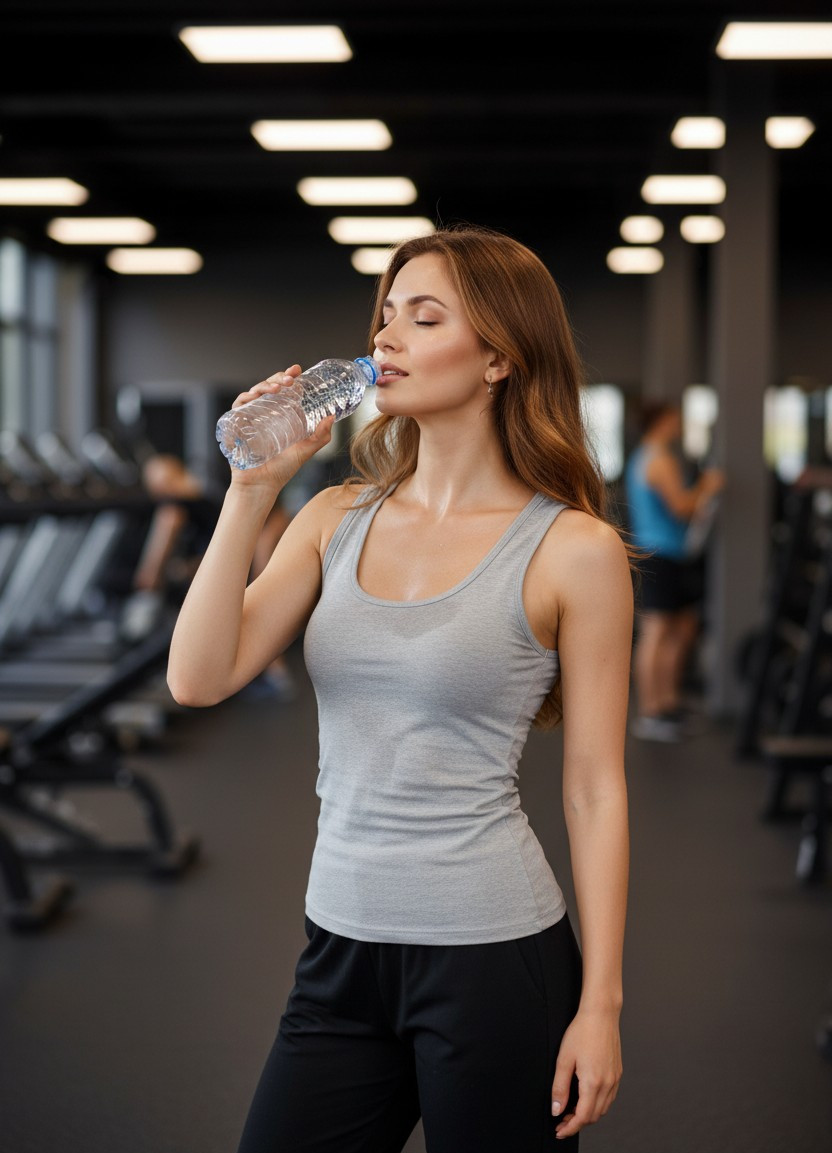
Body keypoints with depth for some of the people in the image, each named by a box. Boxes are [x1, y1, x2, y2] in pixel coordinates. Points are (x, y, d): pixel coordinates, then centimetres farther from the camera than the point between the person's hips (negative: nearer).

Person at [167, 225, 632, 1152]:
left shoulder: (572, 550, -7)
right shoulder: (336, 520, 5)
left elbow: (595, 792, -6)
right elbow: (198, 681, -4)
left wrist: (600, 1006, -7)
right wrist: (251, 491, -8)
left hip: (494, 956, -4)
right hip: (340, 954, 5)